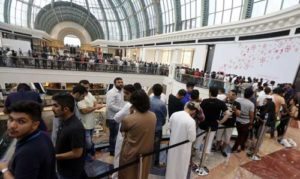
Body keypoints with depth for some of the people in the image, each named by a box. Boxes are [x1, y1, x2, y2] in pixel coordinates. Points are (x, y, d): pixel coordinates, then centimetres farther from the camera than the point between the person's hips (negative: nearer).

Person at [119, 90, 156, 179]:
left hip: (131, 153, -4)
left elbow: (122, 129, -6)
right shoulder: (153, 116, -14)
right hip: (146, 151, 4)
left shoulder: (128, 119, -28)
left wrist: (130, 114, -5)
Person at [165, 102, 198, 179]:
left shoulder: (174, 114, -11)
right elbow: (192, 138, -19)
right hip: (183, 147, -5)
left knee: (172, 162, 27)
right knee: (181, 165, 21)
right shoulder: (191, 121, -29)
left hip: (173, 143, 5)